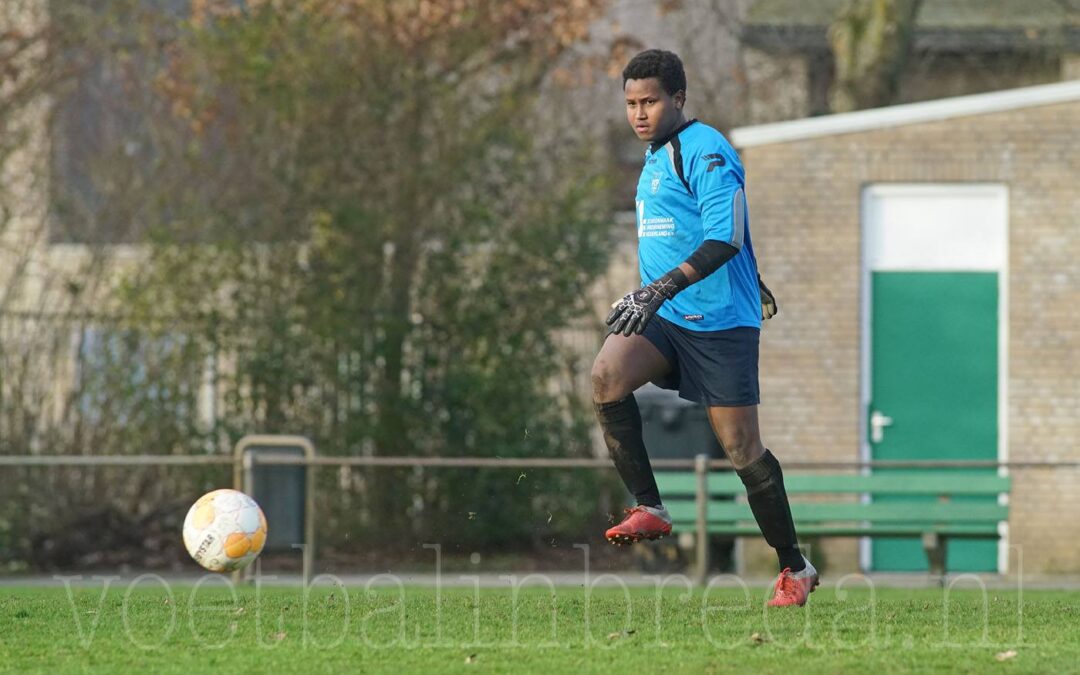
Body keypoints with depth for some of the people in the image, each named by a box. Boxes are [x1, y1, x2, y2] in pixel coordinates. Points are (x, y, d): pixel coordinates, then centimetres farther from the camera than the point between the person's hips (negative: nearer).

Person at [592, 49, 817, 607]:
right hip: (663, 316, 8)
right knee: (606, 375, -21)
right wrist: (755, 287, 37)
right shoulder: (656, 156, 16)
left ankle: (795, 569, 11)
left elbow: (725, 238, -23)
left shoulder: (706, 152, -13)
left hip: (719, 320, -8)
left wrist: (661, 289, -33)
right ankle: (649, 509, -14)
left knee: (742, 449, -4)